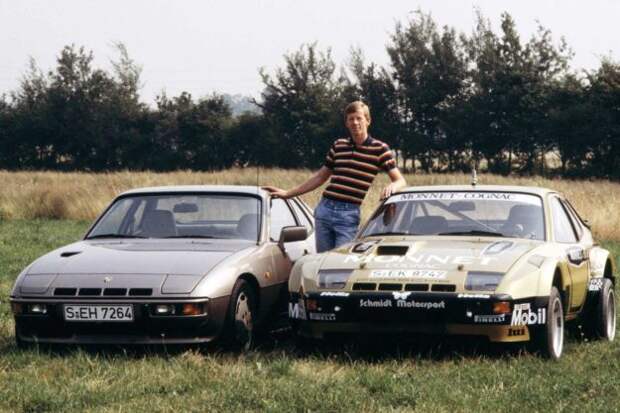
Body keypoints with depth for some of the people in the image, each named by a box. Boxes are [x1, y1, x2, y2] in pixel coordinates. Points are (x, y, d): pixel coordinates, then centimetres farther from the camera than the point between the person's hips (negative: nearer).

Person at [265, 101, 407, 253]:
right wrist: (287, 193, 24)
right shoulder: (338, 146, 14)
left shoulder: (379, 149, 1)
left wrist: (392, 186, -25)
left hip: (348, 217, -5)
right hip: (324, 210, 5)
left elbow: (400, 180, 1)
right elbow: (320, 177, 23)